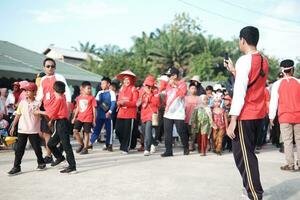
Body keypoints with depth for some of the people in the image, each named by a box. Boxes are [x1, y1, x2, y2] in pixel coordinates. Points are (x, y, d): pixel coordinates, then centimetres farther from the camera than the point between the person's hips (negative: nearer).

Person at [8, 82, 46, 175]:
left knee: (37, 148, 8)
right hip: (22, 130, 2)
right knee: (19, 149, 3)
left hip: (33, 131, -2)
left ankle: (41, 163, 28)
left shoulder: (38, 103, -3)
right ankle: (16, 167, 8)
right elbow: (18, 115, 7)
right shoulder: (22, 102, 4)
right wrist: (13, 126, 6)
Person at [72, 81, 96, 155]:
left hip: (88, 118, -4)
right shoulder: (79, 98, 8)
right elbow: (77, 108, 16)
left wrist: (94, 119, -3)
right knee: (75, 131, -5)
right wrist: (74, 117, 13)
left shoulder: (91, 98, -3)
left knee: (86, 133, 1)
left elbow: (94, 109, -1)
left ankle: (85, 148, 14)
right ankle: (81, 144, 16)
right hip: (79, 118, 4)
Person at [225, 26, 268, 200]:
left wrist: (232, 120, -19)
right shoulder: (264, 61, 11)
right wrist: (233, 71, 18)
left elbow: (239, 92, -19)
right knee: (247, 153, 19)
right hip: (259, 114, 9)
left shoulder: (244, 60, -14)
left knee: (243, 155, -3)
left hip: (245, 116, -9)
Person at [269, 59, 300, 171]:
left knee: (287, 141, 2)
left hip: (284, 117, -1)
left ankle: (290, 165, 3)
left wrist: (271, 117, 4)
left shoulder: (277, 84, -4)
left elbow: (273, 101, -3)